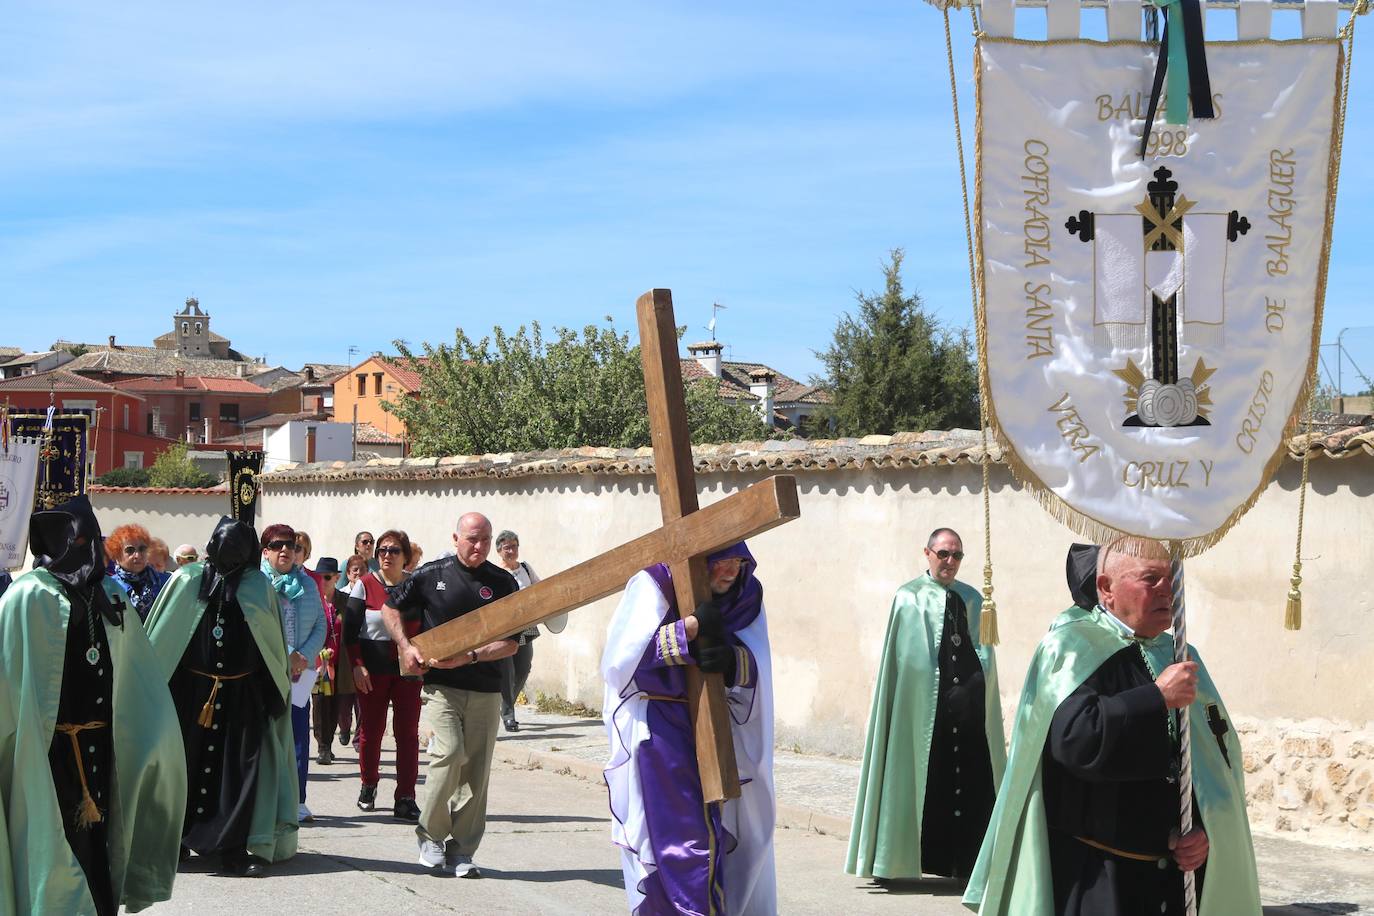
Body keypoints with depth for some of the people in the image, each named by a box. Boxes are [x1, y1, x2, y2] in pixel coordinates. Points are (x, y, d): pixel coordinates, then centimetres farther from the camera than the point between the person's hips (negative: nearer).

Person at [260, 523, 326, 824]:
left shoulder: (307, 584, 13)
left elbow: (320, 625, 9)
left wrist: (305, 656, -8)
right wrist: (286, 655, -17)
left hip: (299, 674, 4)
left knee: (299, 738, 4)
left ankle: (297, 801, 10)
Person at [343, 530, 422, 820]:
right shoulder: (365, 585, 1)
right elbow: (349, 629, 1)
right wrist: (357, 665, -7)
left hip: (408, 668, 1)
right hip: (372, 668, -1)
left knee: (408, 732, -4)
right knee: (370, 730, 5)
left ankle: (405, 798, -2)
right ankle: (368, 785, 27)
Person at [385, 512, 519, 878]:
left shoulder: (503, 583, 3)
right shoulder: (431, 575, 2)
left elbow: (510, 643, 1)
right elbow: (391, 608, 14)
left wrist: (470, 657, -14)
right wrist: (407, 647, 0)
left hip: (485, 689, 2)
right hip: (442, 685, -2)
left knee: (476, 769, 2)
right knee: (450, 752, -18)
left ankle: (461, 851, 12)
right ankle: (430, 834, 1)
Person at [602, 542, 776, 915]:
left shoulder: (745, 594, 3)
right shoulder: (653, 585, -12)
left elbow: (756, 667, -4)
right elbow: (620, 659, -21)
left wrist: (731, 659, -27)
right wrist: (692, 628, -25)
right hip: (657, 729, -5)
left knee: (725, 837, 8)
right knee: (678, 842, -8)